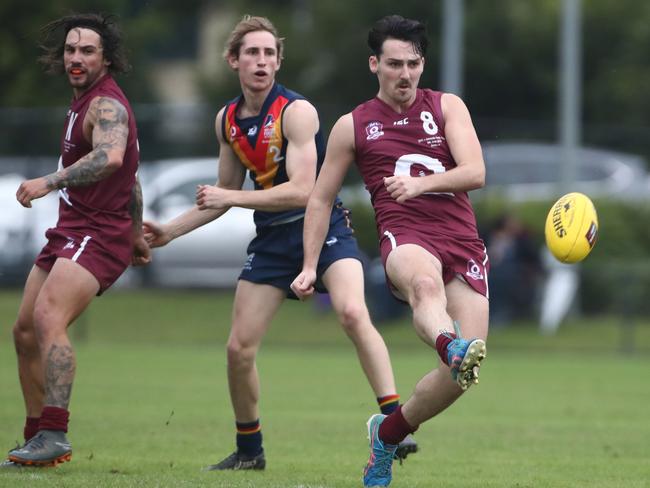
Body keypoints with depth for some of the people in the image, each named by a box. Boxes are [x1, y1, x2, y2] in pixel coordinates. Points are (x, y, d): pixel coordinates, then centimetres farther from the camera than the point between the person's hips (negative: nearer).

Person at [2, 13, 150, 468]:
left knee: (48, 317, -28)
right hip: (69, 232, 10)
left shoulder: (105, 105, -14)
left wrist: (49, 181, -36)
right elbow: (130, 174, 28)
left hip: (97, 234, -10)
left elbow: (110, 158, -36)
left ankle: (54, 434, -36)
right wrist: (137, 234, 34)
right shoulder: (84, 100, 18)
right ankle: (38, 440, 18)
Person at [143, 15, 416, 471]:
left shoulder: (296, 111, -15)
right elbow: (224, 194, 21)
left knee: (353, 314, -31)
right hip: (272, 240, 6)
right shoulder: (227, 120, 7)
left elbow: (301, 191, -22)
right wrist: (170, 230, 16)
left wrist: (231, 198, -19)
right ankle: (248, 451, 22)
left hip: (323, 227, -6)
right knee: (239, 348, 2)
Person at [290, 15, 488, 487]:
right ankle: (452, 348, -74)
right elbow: (320, 199, 22)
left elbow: (475, 172, -1)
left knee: (465, 371, -10)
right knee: (424, 283, -41)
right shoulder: (353, 125, 14)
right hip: (405, 237, -2)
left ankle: (388, 433, 13)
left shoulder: (448, 107, 14)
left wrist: (421, 182, -19)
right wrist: (310, 266, 12)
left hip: (463, 242, 2)